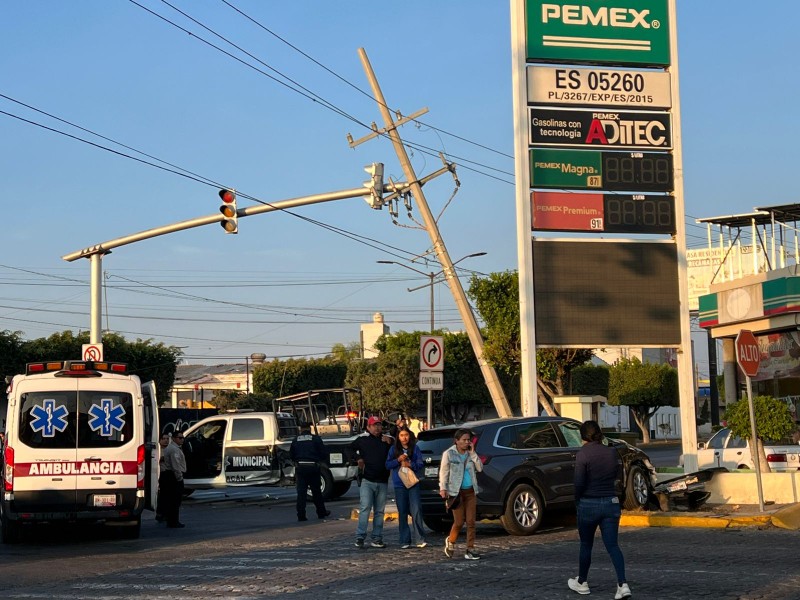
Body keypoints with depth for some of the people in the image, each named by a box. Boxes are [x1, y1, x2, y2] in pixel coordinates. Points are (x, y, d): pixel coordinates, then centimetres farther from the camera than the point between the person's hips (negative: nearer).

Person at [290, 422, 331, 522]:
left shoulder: (295, 440, 5)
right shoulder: (316, 438, -2)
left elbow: (291, 455, 11)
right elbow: (324, 454, -3)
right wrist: (319, 460, 17)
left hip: (300, 468, 1)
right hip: (313, 467, -1)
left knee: (301, 492, 2)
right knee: (316, 491, 11)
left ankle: (301, 515, -4)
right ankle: (321, 512, 22)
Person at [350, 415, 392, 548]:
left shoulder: (387, 440, 10)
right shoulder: (362, 440, 6)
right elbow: (349, 449, 20)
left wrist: (390, 443, -4)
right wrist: (358, 459, 7)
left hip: (382, 482, 3)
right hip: (367, 481, -3)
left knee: (379, 512, 5)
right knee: (365, 508, -12)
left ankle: (377, 539, 9)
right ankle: (360, 538, -12)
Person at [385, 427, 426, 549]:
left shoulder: (415, 449, 6)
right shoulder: (393, 449, 8)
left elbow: (420, 464, 2)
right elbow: (387, 465, 3)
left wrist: (410, 465, -16)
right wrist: (398, 460, -12)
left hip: (413, 483, -1)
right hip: (399, 484, 1)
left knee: (416, 510, -10)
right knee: (402, 512, 4)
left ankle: (420, 540, -8)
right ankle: (405, 541, 8)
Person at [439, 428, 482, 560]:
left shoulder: (470, 454, 9)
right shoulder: (449, 454, -4)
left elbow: (480, 468, 3)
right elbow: (444, 472, -4)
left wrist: (472, 454, -5)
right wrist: (443, 488, -13)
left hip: (470, 491, 4)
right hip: (456, 491, -4)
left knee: (471, 521, 0)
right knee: (459, 522, -4)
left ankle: (470, 550, 4)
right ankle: (450, 542, 24)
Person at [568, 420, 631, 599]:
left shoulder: (583, 454, -13)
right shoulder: (612, 452, 2)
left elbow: (579, 483, -15)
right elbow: (619, 477, 11)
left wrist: (577, 500, 1)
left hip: (589, 504, -3)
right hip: (611, 503, 3)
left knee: (586, 545, 14)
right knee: (612, 546, 2)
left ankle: (581, 583, 30)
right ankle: (622, 585, -14)